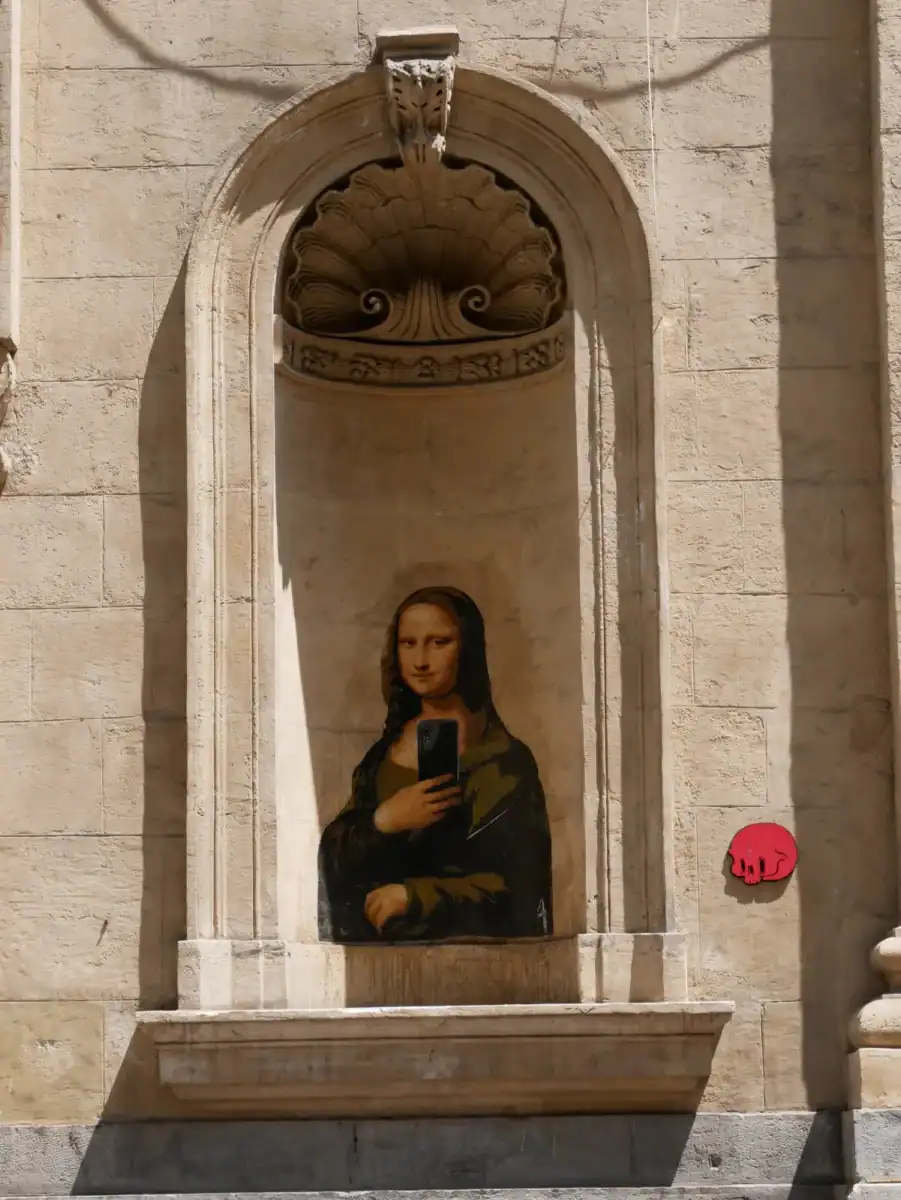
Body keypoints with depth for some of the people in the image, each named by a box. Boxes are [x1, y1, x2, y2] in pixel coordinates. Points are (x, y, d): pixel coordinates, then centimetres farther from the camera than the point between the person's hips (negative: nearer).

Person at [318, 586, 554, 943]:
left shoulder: (501, 758, -4)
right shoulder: (385, 752, 10)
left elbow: (516, 885, -7)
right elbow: (333, 853, 6)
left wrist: (410, 897, -10)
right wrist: (383, 821, -12)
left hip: (466, 952, -3)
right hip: (378, 943, 3)